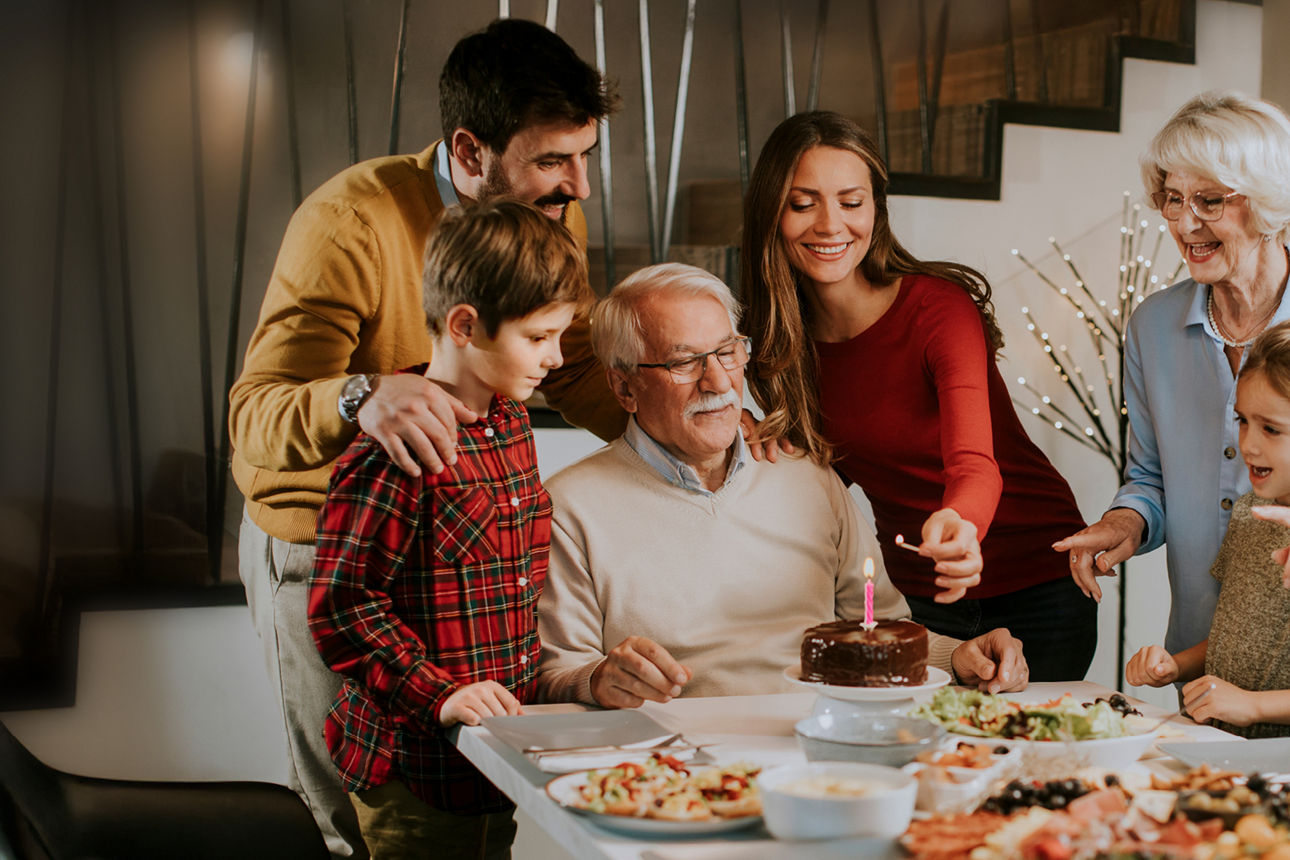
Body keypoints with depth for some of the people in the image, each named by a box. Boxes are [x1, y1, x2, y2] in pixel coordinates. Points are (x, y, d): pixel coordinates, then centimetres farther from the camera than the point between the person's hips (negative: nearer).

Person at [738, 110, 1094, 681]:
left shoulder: (939, 307, -20)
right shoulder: (781, 334, -5)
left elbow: (975, 465, -34)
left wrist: (956, 524, -56)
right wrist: (757, 437, -14)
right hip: (912, 590, 4)